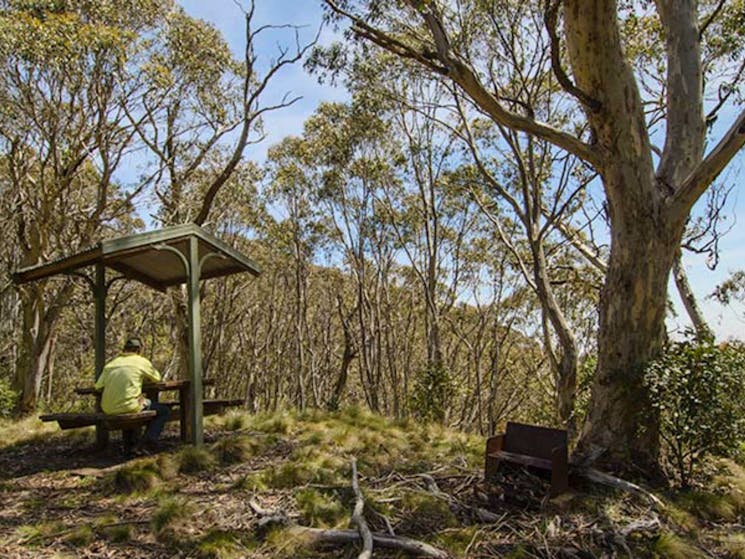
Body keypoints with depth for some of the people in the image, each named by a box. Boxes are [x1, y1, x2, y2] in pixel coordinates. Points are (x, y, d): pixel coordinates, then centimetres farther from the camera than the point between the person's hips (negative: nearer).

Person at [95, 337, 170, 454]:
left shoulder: (111, 363, 12)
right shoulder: (141, 361, 2)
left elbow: (98, 386, 7)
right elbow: (157, 378, 13)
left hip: (108, 410, 6)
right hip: (129, 407, -6)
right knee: (164, 411, 14)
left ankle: (129, 445, 33)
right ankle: (148, 442, 0)